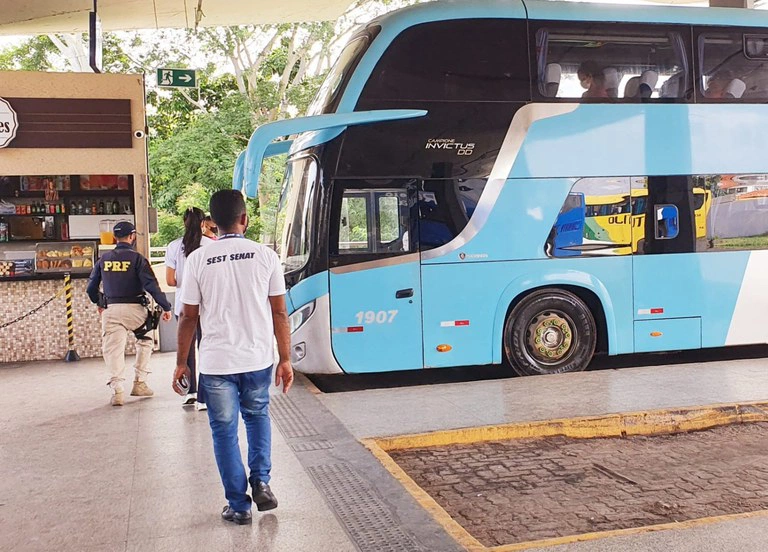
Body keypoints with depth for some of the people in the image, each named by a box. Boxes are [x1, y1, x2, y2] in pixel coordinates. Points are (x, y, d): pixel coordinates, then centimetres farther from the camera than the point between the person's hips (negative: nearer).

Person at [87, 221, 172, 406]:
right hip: (134, 308, -2)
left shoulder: (104, 259, 9)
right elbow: (151, 285, -12)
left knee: (113, 349, 4)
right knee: (145, 341, 20)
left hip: (111, 310, 2)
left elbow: (91, 287, 15)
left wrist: (99, 304, 33)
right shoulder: (137, 258, -4)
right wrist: (166, 307, -7)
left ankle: (117, 390, -9)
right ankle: (139, 383, 17)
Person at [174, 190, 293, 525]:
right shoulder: (265, 256, -3)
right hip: (259, 359, 2)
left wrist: (181, 363, 8)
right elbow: (279, 313, -2)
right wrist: (285, 360, 6)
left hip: (216, 364, -1)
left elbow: (188, 317, -2)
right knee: (257, 416, 26)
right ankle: (261, 482, 14)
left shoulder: (197, 260, -5)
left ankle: (239, 506, 18)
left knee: (224, 431, 12)